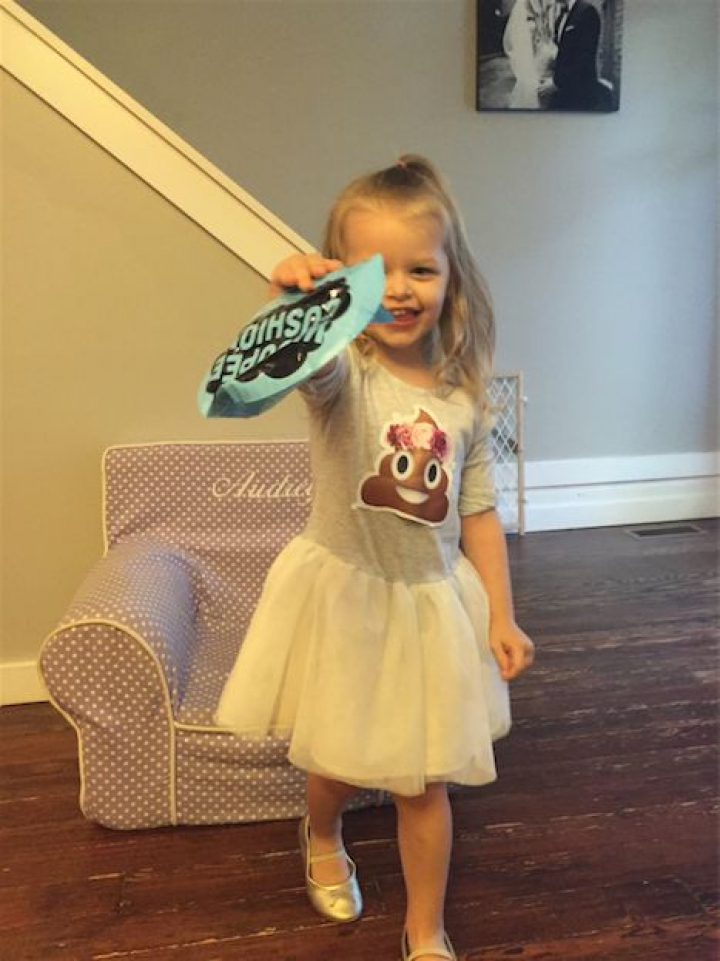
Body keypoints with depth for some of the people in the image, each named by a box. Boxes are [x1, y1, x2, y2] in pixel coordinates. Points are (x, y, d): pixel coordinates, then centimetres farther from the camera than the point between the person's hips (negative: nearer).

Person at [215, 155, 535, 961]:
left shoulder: (464, 395, -5)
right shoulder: (342, 370, -15)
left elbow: (478, 512, 2)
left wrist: (501, 617, 1)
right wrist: (295, 302, -63)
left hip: (433, 602, 2)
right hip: (343, 593, -2)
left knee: (425, 781, 12)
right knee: (341, 759, 18)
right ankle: (320, 836, 56)